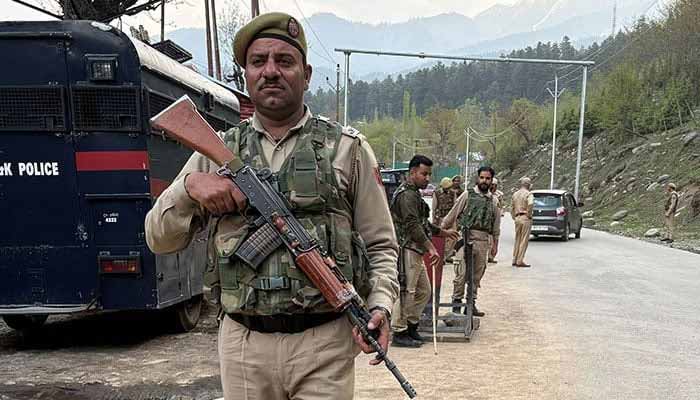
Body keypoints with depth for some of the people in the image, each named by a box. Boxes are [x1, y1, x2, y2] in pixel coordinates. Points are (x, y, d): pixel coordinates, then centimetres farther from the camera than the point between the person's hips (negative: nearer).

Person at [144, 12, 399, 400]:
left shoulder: (347, 149, 1)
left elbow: (380, 246, 4)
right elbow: (159, 240, 8)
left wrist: (379, 305, -12)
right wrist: (189, 186, -10)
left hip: (325, 343, -2)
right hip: (243, 344, 2)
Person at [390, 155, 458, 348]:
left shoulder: (414, 194, 20)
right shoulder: (407, 194, -14)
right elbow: (412, 225, -23)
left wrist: (443, 232, 33)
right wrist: (430, 247, -27)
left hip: (416, 251, 11)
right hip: (406, 250, -11)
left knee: (424, 291, 16)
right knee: (406, 291, -6)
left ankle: (411, 326, 25)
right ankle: (399, 333, 2)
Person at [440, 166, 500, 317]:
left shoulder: (493, 201, 13)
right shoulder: (467, 195, 2)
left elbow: (496, 225, 20)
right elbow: (453, 214, 3)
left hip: (483, 241, 4)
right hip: (466, 238, -4)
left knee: (477, 275, 9)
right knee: (461, 273, -6)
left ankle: (471, 303, 18)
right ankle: (456, 303, 3)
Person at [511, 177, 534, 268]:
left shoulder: (515, 194, 14)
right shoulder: (528, 194, -8)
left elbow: (512, 208, 15)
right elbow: (530, 204, -26)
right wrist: (529, 214, -13)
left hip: (517, 218, 7)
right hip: (525, 219, -7)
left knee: (517, 240, 14)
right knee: (524, 240, -3)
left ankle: (515, 260, 16)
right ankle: (520, 261, -4)